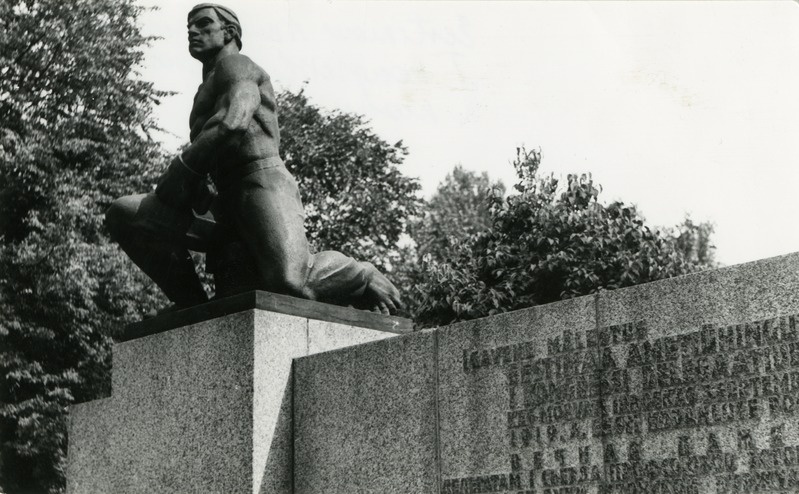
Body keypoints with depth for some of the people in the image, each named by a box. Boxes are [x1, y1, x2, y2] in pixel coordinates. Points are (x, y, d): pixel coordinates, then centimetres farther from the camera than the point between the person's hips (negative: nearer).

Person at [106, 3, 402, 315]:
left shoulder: (234, 64, 6)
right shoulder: (207, 91, 35)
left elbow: (232, 123, -16)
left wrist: (181, 167, -10)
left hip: (261, 181, -9)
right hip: (226, 202, 9)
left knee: (289, 283, -35)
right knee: (123, 215, -6)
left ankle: (365, 279, -4)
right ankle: (193, 304, -7)